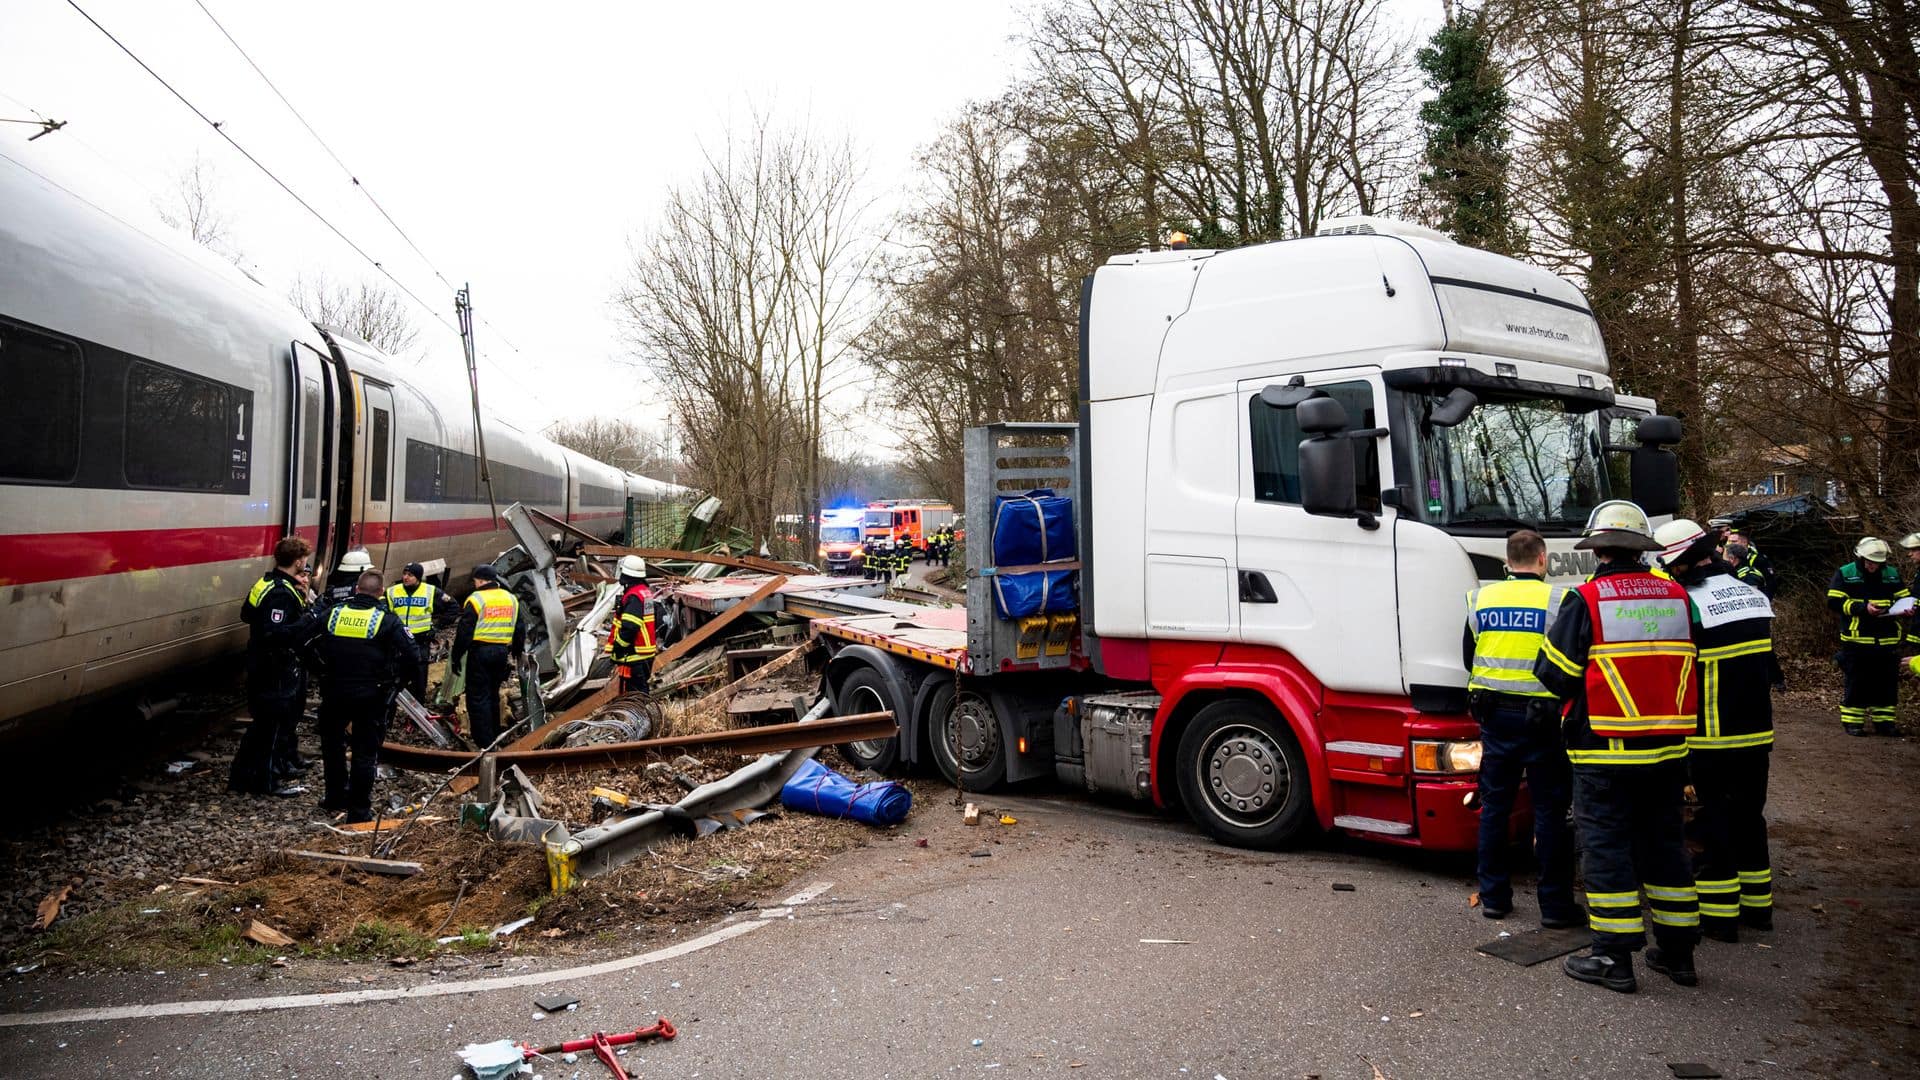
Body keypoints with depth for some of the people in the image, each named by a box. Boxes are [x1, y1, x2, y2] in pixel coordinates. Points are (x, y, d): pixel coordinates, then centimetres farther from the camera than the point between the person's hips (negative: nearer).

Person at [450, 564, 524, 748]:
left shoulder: (476, 599, -10)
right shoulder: (511, 599, 10)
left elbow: (464, 632, -11)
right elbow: (520, 631, 16)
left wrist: (456, 657, -3)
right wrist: (516, 654, 25)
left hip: (480, 652, -6)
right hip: (502, 653, 6)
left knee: (478, 698, -1)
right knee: (493, 695, 19)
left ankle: (485, 742, -4)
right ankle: (494, 736, 26)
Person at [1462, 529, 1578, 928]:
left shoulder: (1480, 599, 3)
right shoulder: (1559, 600, -9)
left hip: (1494, 713, 4)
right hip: (1543, 716, -3)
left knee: (1495, 805, 11)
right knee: (1551, 811, 4)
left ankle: (1493, 896, 17)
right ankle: (1555, 905, 9)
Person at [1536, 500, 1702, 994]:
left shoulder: (1585, 601, -12)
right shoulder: (1676, 598, 4)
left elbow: (1553, 674, -11)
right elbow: (1689, 669, 13)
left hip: (1604, 753, -5)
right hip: (1668, 750, 5)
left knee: (1607, 847, 2)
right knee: (1664, 844, 16)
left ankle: (1613, 958, 6)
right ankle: (1677, 951, 24)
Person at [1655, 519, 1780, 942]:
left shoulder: (1689, 604, -19)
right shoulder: (1755, 596, 6)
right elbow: (1770, 664, 16)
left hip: (1711, 737, -7)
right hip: (1757, 732, 7)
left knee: (1713, 825, 2)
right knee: (1748, 815, 18)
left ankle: (1719, 915, 7)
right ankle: (1757, 904, 28)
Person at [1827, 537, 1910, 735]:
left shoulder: (1892, 574, 9)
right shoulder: (1845, 574, -3)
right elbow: (1834, 602, -9)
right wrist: (1863, 607, -19)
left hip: (1887, 641, 4)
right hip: (1856, 640, -4)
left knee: (1888, 683, 8)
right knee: (1857, 683, 0)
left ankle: (1884, 721, 18)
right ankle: (1852, 722, 8)